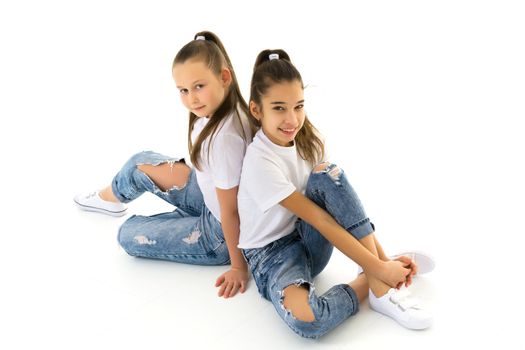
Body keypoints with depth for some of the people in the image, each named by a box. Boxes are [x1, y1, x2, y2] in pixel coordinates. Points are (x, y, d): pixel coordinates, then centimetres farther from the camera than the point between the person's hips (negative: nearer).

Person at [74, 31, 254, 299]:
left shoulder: (225, 136, -36)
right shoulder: (215, 109, -12)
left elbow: (230, 211, -26)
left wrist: (239, 267, -16)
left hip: (220, 236, -8)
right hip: (211, 197, 8)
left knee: (129, 235, -2)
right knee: (141, 165, 14)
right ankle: (108, 198, 43)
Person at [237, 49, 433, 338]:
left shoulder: (308, 139, -4)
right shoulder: (260, 162, -24)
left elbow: (343, 199, -5)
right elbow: (320, 219, -26)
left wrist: (384, 258, -12)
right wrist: (378, 269, -25)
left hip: (309, 240, 7)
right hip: (270, 252, -6)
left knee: (327, 174, -24)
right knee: (304, 318, -40)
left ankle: (380, 287, -21)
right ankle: (370, 284, -10)